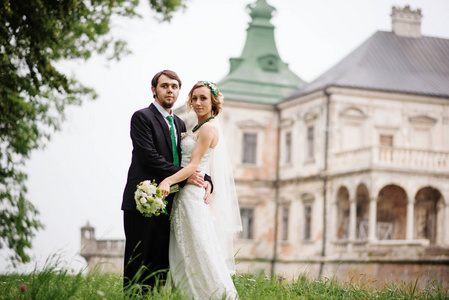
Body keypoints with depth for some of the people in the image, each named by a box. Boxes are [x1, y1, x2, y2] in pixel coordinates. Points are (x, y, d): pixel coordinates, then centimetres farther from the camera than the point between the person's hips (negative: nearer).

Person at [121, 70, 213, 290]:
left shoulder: (179, 124, 20)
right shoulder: (142, 117, -3)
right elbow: (149, 157, -14)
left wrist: (206, 181, 1)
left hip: (167, 204, 7)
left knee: (161, 267, 4)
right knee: (137, 265, -5)